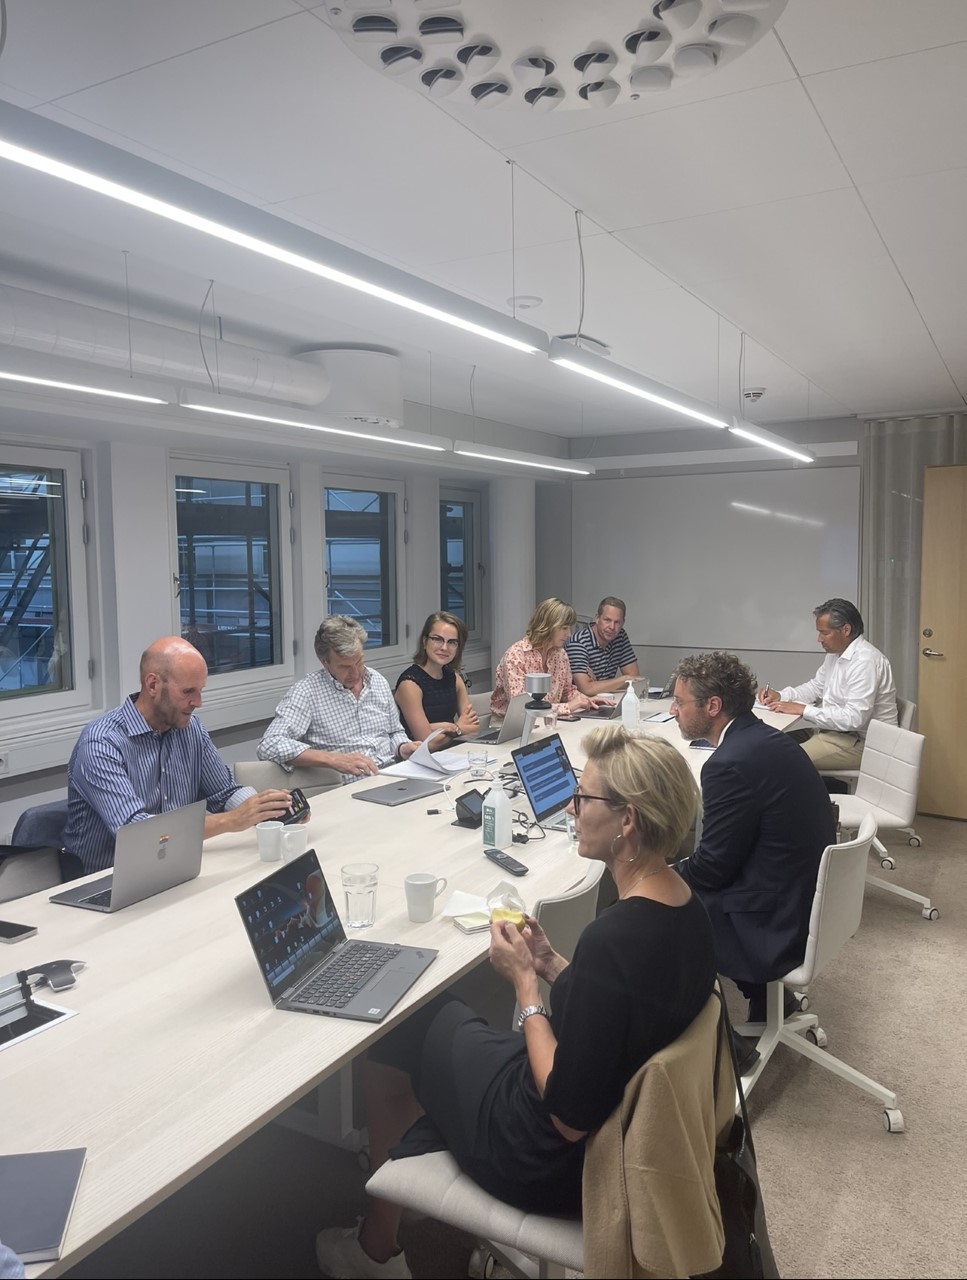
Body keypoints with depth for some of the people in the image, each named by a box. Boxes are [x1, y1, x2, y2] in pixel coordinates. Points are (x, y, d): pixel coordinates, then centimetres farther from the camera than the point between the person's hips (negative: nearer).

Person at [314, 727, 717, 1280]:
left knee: (396, 1033, 11)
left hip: (557, 1165, -8)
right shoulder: (685, 907, -8)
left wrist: (524, 981, -19)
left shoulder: (613, 938, -34)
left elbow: (568, 1117, -26)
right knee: (443, 1015, 19)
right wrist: (551, 965, -2)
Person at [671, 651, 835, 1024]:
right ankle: (768, 997, 26)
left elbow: (711, 867, -17)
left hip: (772, 925, -9)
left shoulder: (731, 763, -25)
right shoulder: (768, 739, 4)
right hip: (805, 900, 9)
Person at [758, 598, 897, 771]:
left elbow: (853, 718, -28)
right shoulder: (836, 653, 7)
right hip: (837, 730, 9)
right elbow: (816, 687, 19)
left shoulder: (865, 661, -23)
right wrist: (780, 696, 1)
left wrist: (804, 710, -24)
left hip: (861, 742, -9)